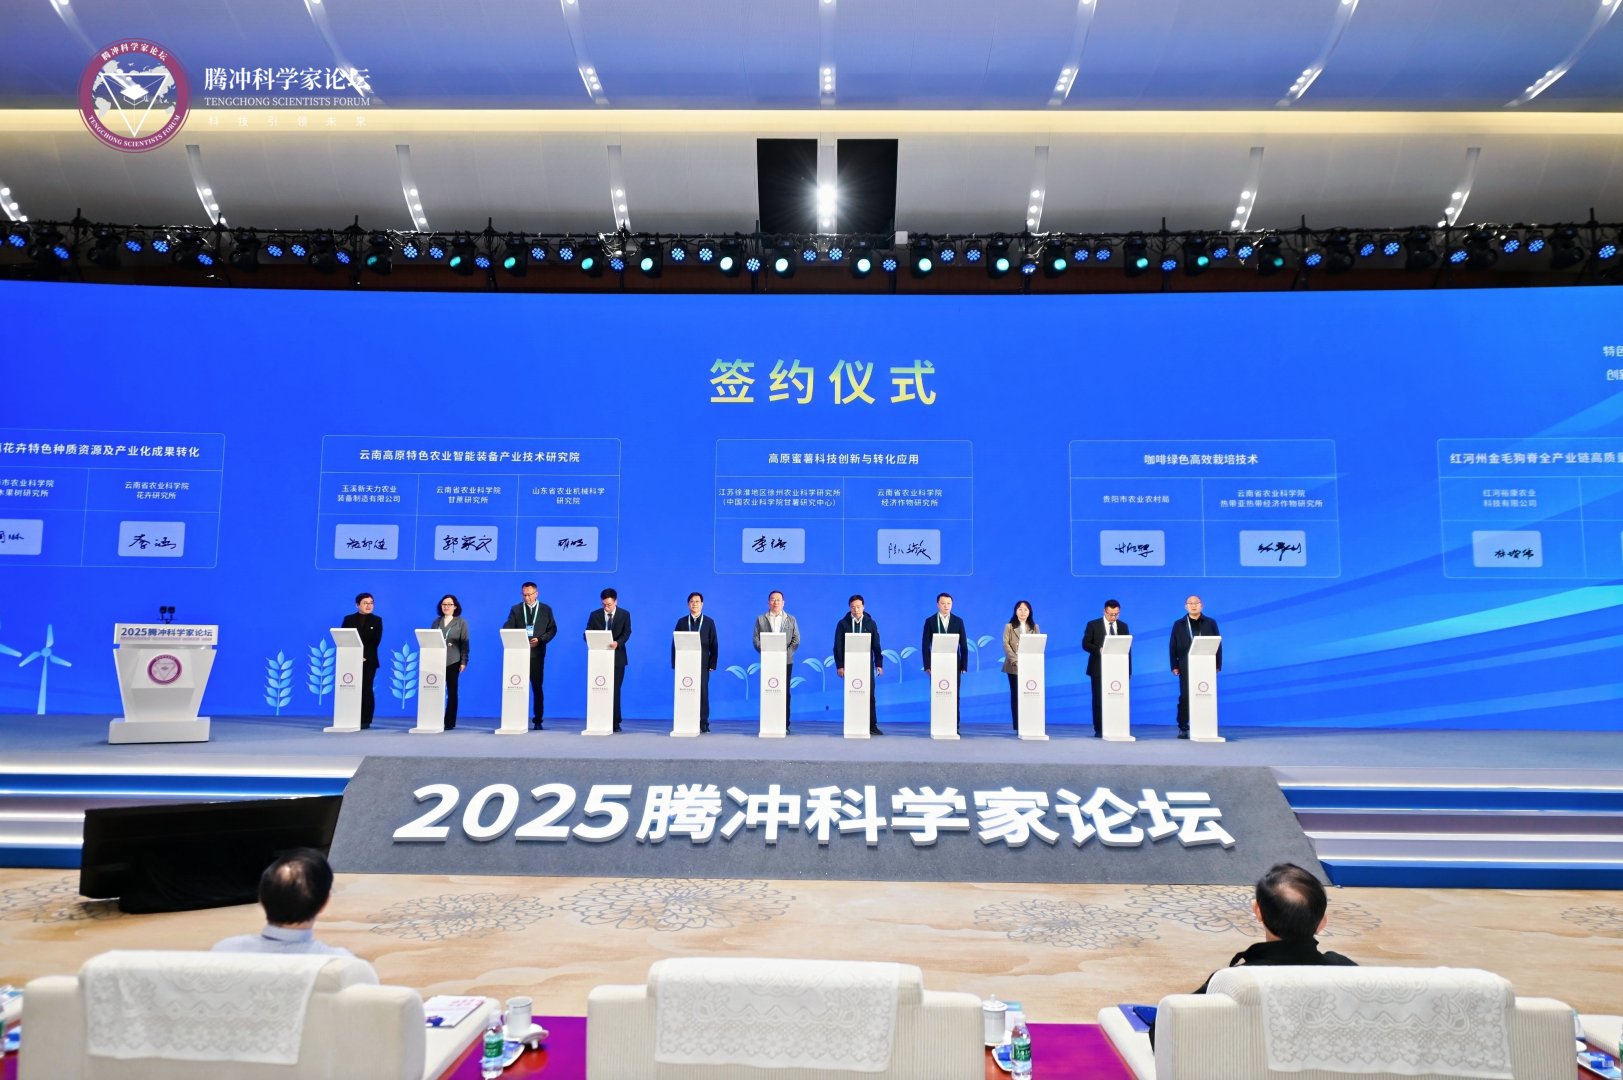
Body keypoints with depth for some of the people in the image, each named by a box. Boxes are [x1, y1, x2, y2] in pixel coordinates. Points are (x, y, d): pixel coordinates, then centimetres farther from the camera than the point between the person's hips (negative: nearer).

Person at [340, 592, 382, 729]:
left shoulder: (377, 620, 8)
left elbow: (376, 641, -2)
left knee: (366, 690, -3)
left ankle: (365, 720, -2)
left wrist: (364, 656, -15)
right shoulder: (349, 619, 10)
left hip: (368, 661, -1)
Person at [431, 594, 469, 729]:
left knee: (452, 692, 3)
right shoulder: (436, 622, 13)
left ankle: (450, 722, 5)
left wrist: (464, 661, -8)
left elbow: (464, 643, 0)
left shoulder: (461, 622, 5)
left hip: (453, 661, -2)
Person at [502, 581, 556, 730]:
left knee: (537, 687, 3)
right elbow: (507, 629, 0)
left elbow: (552, 629, 4)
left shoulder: (546, 609, 7)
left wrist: (540, 639, -12)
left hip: (537, 653, 0)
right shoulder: (515, 609, 8)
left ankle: (538, 720, 8)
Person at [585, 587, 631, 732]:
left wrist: (617, 643, -29)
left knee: (615, 690, 1)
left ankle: (615, 722, 6)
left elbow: (626, 633, -8)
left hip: (617, 657, -1)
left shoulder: (625, 614, 2)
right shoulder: (595, 615, 4)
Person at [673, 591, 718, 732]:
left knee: (703, 693, -1)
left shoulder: (709, 622, 8)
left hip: (702, 664, -1)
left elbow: (714, 645, 5)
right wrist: (675, 663, -1)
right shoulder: (682, 621, 9)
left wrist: (712, 664, -2)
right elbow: (675, 643, 7)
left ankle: (703, 723, 2)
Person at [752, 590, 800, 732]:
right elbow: (756, 639, 3)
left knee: (784, 693, 0)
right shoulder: (760, 619, 10)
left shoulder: (791, 619, 11)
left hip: (786, 661, 0)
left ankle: (784, 725, 1)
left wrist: (786, 653, -9)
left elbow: (796, 640, 5)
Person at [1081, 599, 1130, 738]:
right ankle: (1099, 730, 4)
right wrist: (1099, 650, -21)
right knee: (1099, 699, -1)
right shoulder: (1093, 625, 0)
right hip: (1099, 668, -2)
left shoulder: (1123, 626, 9)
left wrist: (1128, 670, 4)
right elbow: (1085, 644, -4)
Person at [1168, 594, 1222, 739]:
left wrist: (1217, 665, -1)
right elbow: (1172, 646, 6)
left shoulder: (1211, 623, 9)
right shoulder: (1179, 624, 9)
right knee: (1185, 698, -2)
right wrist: (1174, 666, -2)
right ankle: (1183, 729, 2)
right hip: (1186, 668, 0)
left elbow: (1218, 644, 6)